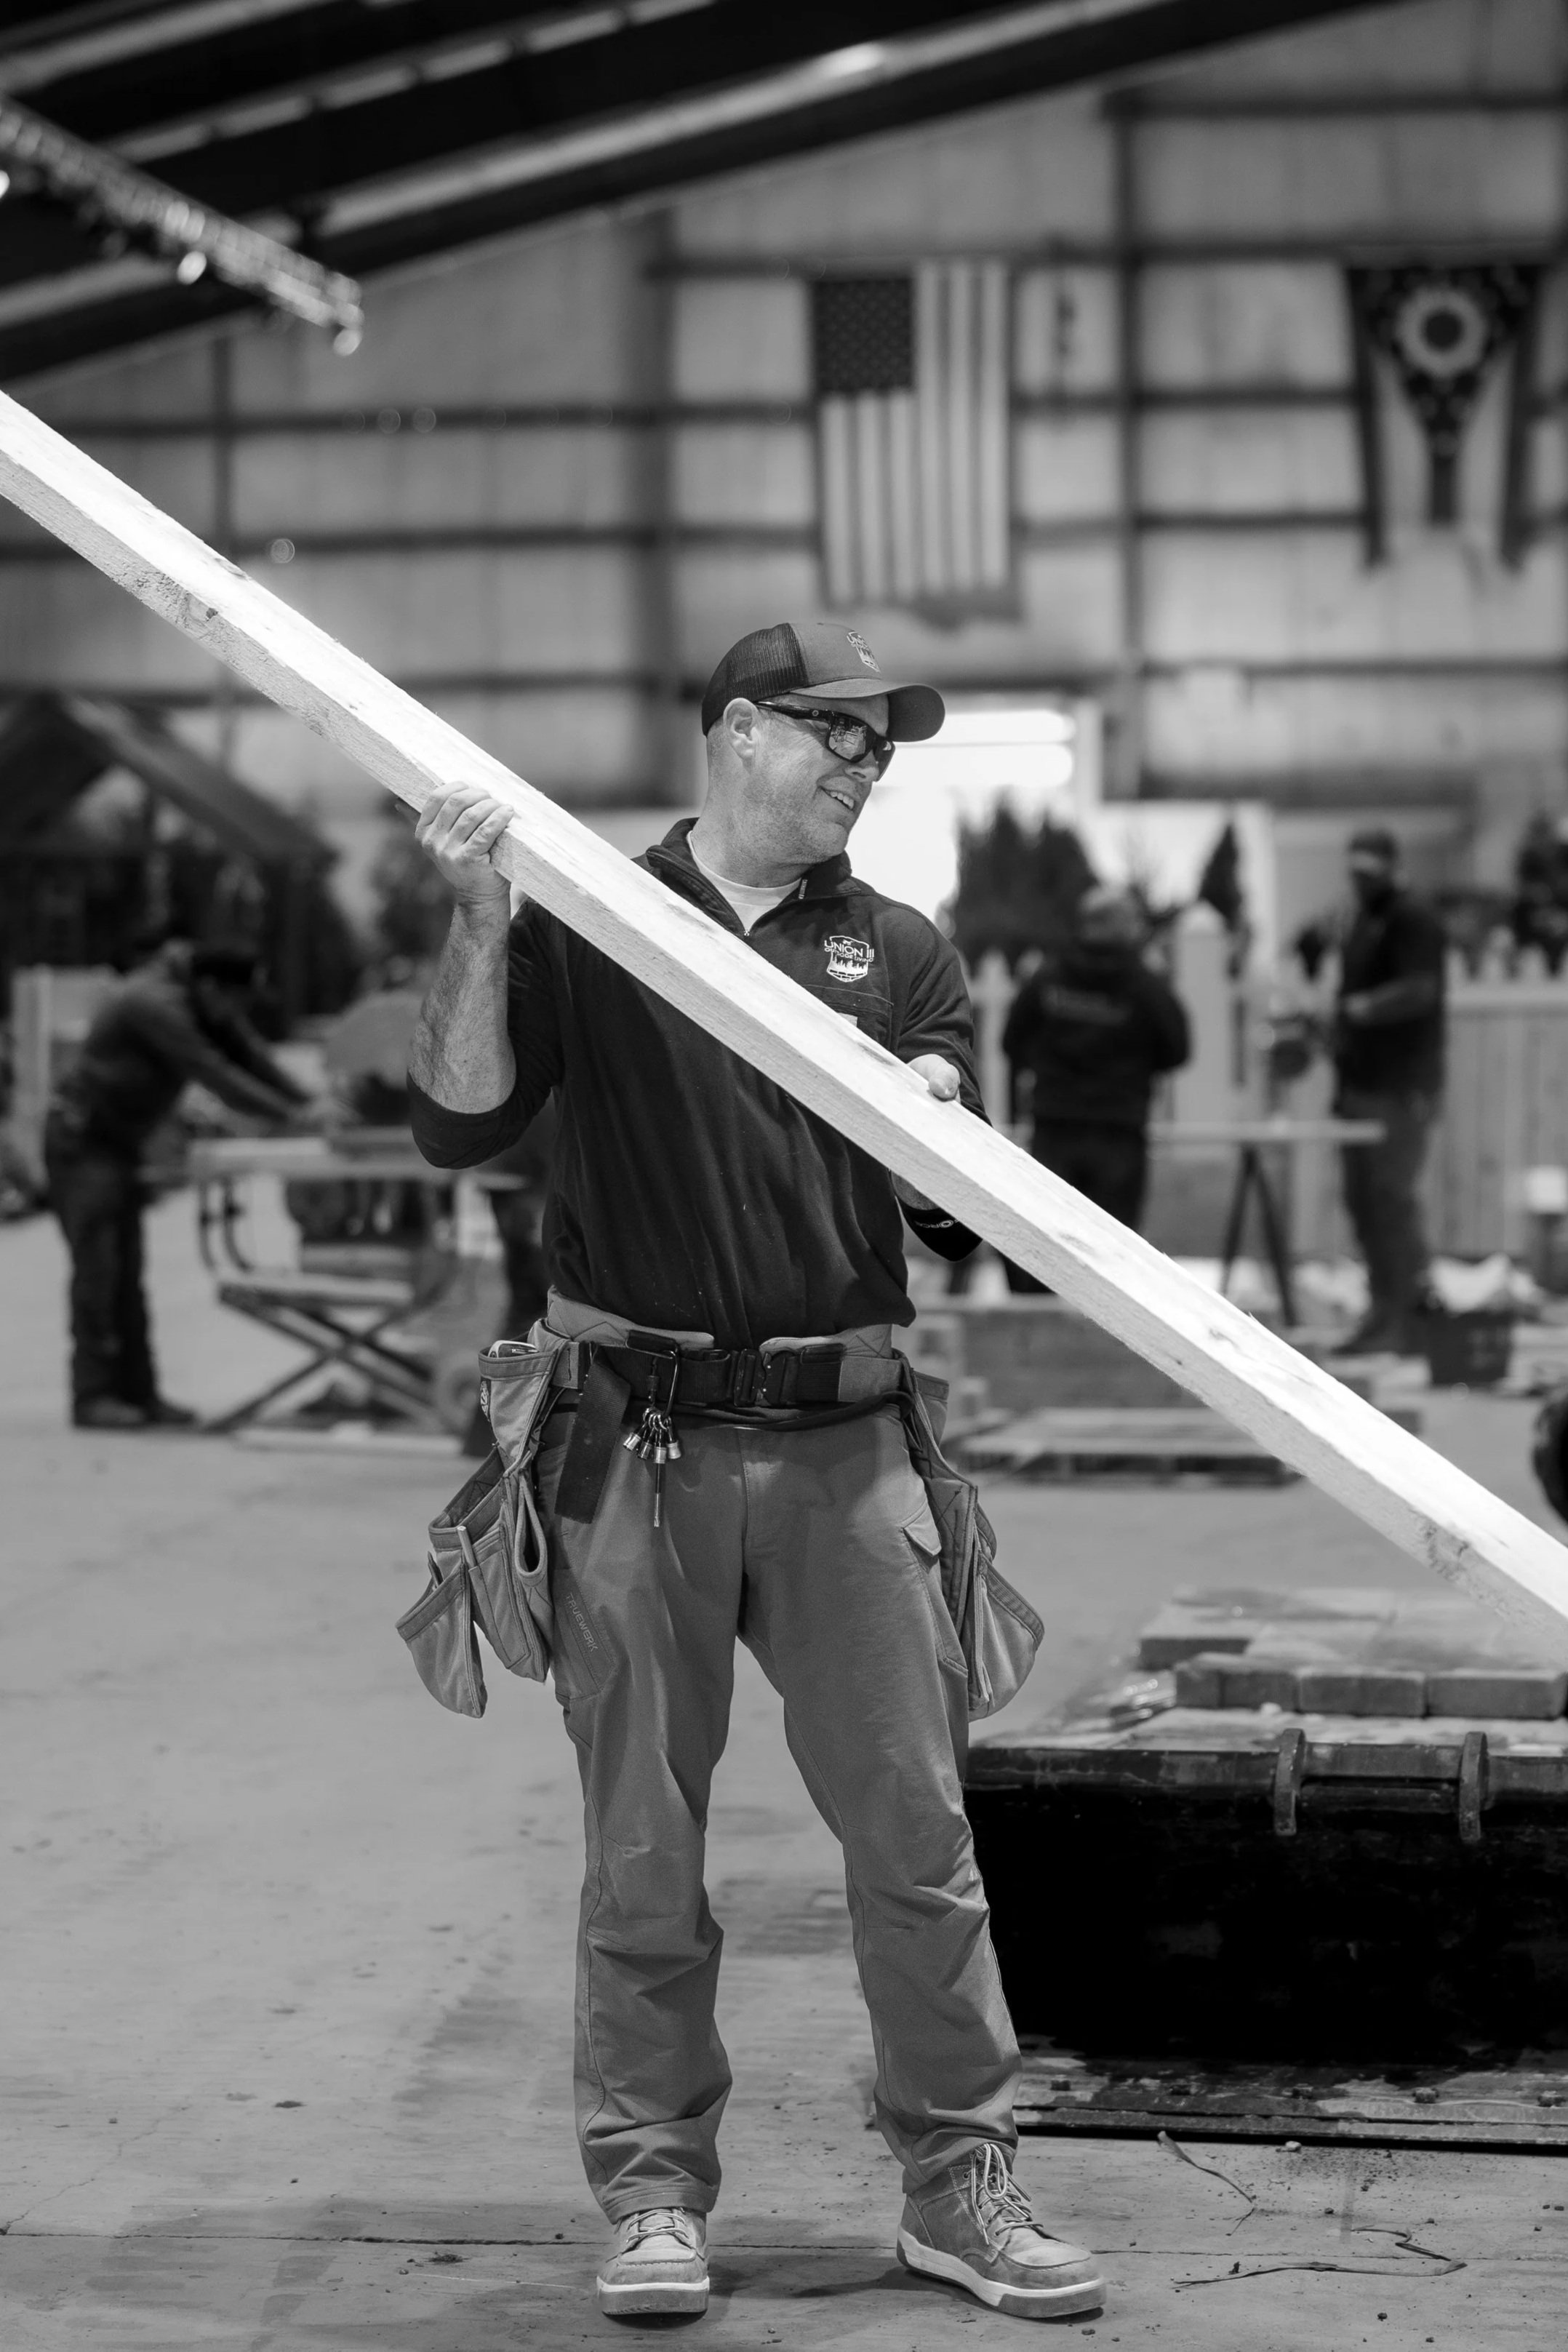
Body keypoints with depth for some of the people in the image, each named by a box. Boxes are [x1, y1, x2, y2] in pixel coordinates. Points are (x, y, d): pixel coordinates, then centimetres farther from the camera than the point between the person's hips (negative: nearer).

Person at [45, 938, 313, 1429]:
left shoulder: (206, 1007, 5)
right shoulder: (155, 1005, -25)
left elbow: (249, 1056, 4)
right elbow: (215, 1075, -28)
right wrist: (288, 1114, -27)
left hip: (117, 1146, 9)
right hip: (81, 1140, -9)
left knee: (126, 1272, 5)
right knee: (97, 1267, -12)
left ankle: (137, 1393, 4)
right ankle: (93, 1397, -13)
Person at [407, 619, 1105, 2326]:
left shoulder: (900, 955, 12)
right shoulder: (584, 922, 7)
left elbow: (957, 1223, 5)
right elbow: (460, 1123, -3)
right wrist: (477, 926, -15)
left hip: (840, 1434, 2)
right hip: (638, 1434, -2)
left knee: (914, 1816, 0)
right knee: (641, 1835, 3)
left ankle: (958, 2183, 10)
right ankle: (652, 2191, 13)